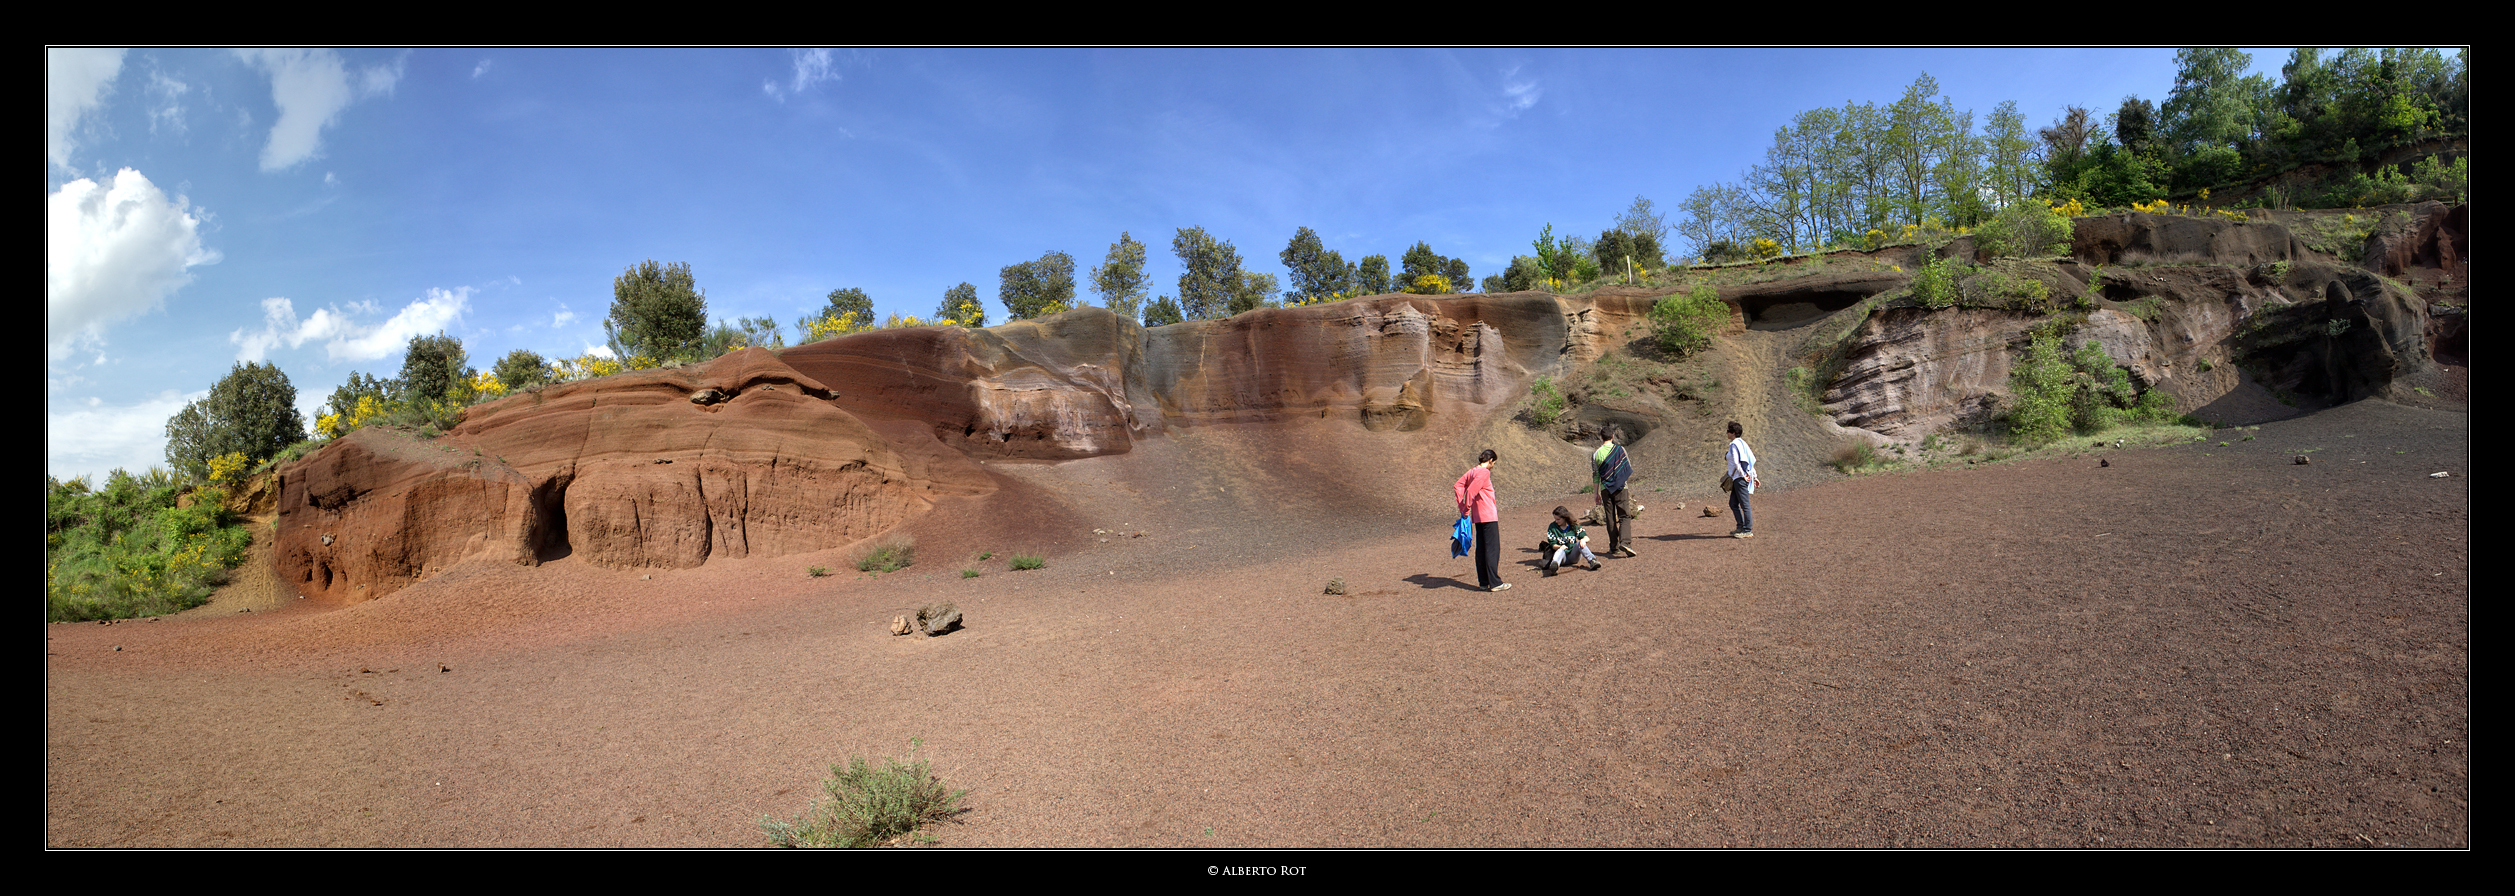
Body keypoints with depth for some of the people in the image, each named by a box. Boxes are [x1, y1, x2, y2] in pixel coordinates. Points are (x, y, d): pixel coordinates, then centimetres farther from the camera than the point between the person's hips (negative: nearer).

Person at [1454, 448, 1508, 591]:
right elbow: (1471, 491, -21)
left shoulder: (1472, 471, 11)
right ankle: (1495, 583, -6)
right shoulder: (1484, 472, -13)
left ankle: (1483, 582, 15)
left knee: (1481, 548, 11)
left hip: (1478, 516, 9)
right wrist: (1466, 511, -12)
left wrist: (1462, 508, 8)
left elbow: (1459, 486, 11)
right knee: (1493, 548, -6)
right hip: (1488, 515, -9)